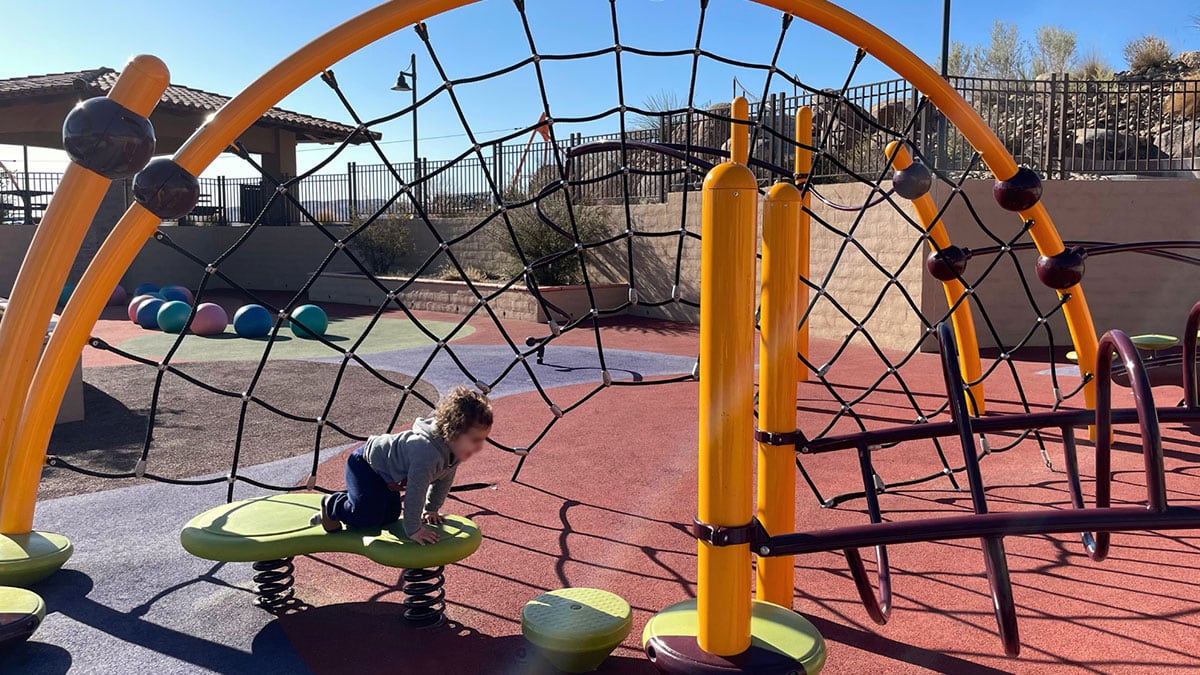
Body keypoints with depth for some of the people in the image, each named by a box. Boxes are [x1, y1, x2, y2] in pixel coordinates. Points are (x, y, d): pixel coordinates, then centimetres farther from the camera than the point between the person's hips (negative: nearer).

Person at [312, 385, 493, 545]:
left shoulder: (455, 448, -13)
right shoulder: (427, 452, -43)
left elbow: (444, 479, 4)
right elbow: (415, 492, -38)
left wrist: (431, 509, 10)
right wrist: (413, 530, -29)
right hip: (364, 464, -9)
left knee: (390, 515, 15)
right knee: (367, 517, -19)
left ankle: (347, 499, 34)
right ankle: (331, 505, 9)